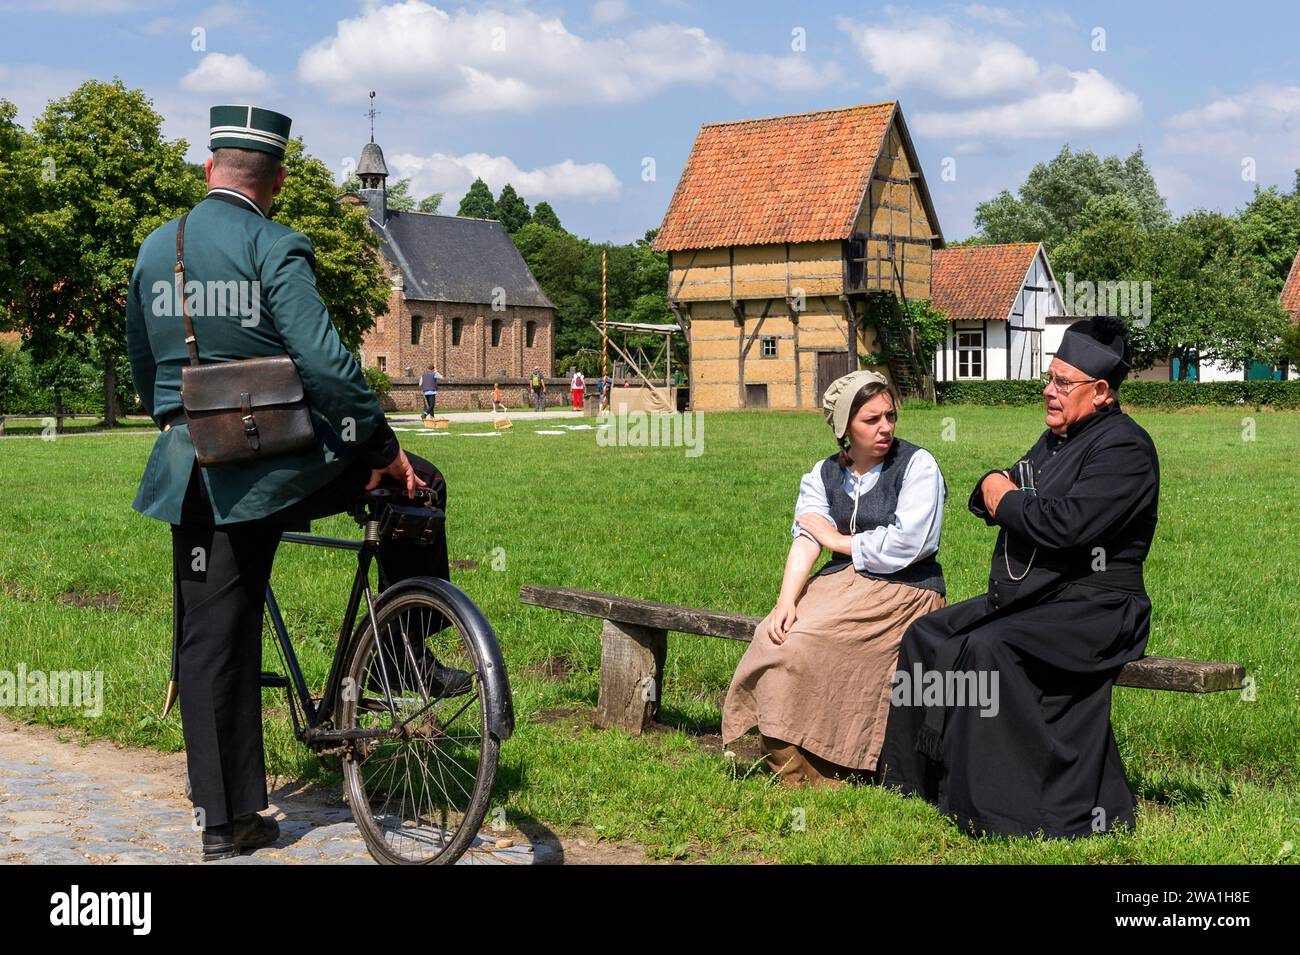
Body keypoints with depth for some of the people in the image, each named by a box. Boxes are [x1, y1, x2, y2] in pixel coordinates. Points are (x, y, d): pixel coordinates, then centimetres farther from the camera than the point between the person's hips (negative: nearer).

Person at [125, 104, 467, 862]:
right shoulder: (273, 248, -10)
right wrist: (385, 449, -11)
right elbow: (326, 364, -19)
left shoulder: (153, 250, 10)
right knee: (418, 486, 16)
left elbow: (143, 367, 19)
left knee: (211, 643, 10)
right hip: (281, 460, -6)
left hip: (194, 475, 6)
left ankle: (224, 819, 14)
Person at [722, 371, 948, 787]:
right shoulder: (823, 475, 12)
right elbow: (805, 538, -4)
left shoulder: (917, 465, -4)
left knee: (805, 643, -25)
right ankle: (783, 759, -11)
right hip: (842, 581, 5)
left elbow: (906, 543, -16)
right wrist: (787, 599, -21)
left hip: (905, 589, -5)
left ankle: (814, 775, -13)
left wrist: (839, 540, -4)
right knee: (773, 636, -21)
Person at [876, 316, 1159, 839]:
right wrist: (994, 485, -1)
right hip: (1024, 599, 10)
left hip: (1091, 609, -10)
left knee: (989, 650, -31)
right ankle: (920, 784, 4)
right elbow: (991, 497, 24)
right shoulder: (1057, 438, 18)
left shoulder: (1123, 446, -12)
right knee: (925, 637, -2)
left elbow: (1069, 524, -25)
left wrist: (1007, 503, -9)